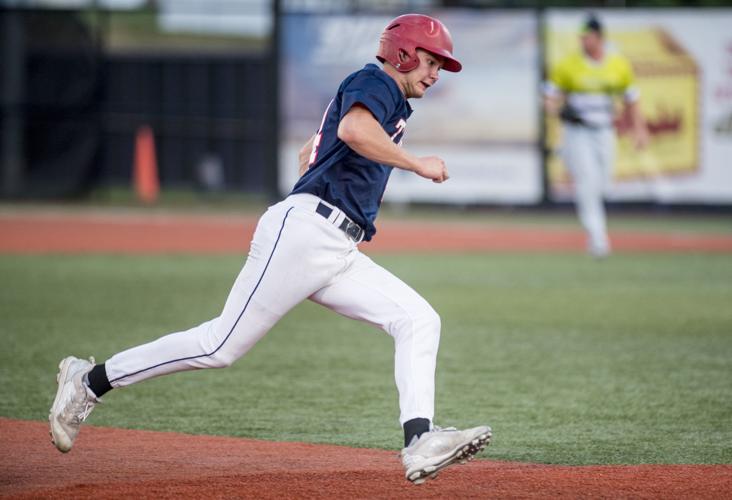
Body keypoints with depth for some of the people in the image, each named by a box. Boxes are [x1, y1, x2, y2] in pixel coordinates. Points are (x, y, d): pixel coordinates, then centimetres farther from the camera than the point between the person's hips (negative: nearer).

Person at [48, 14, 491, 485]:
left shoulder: (394, 105, 27)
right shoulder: (374, 83, -2)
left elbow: (311, 151, 36)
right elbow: (352, 129, -26)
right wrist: (417, 164, -19)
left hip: (338, 253, 10)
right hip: (303, 230, -10)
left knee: (419, 320, -5)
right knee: (223, 344, -9)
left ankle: (420, 444, -19)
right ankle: (90, 381, 2)